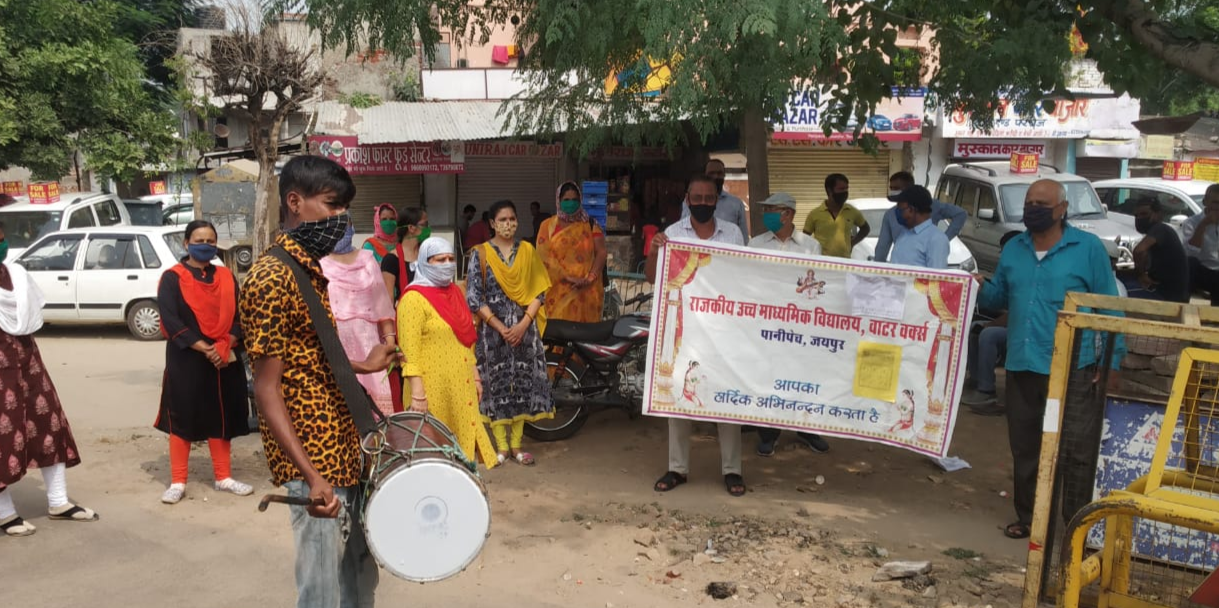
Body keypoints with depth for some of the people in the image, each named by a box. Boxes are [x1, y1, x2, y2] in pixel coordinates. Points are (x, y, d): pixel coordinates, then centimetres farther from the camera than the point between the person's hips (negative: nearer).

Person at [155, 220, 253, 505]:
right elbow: (170, 319, -11)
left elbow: (239, 316, 4)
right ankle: (178, 482, 10)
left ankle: (224, 477, 20)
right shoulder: (172, 278, -2)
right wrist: (202, 348, -17)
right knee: (182, 418, 1)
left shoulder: (226, 277, 10)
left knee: (221, 417, 10)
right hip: (185, 360, -4)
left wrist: (224, 346, -13)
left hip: (224, 359, 4)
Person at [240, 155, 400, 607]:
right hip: (314, 460, -9)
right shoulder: (272, 277, -19)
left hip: (341, 449, 9)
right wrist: (311, 475, -30)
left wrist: (361, 366, 29)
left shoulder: (311, 269, 11)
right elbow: (266, 388, -22)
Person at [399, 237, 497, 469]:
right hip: (433, 388, -7)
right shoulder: (414, 298, -10)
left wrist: (475, 376, 18)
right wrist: (416, 393, -21)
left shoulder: (455, 293, 15)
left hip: (461, 385, 7)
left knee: (464, 438, 9)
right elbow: (410, 351, -16)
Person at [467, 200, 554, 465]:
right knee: (496, 383, 1)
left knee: (523, 383, 5)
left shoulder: (527, 251, 6)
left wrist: (523, 324, -11)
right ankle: (501, 446, 13)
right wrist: (501, 328, -12)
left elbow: (539, 291, 2)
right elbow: (473, 297, -6)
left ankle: (516, 444, 16)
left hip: (524, 327, 2)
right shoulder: (481, 254, -1)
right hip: (493, 328, -2)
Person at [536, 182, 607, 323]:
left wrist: (590, 278, -14)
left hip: (586, 291, 1)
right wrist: (568, 277, -14)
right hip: (558, 292, -1)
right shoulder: (548, 226, 6)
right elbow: (544, 256, -4)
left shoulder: (590, 225, 10)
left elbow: (601, 252, 2)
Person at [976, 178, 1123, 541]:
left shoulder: (1089, 248, -4)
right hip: (1021, 365, 5)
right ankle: (1027, 516, 26)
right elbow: (1000, 297, 18)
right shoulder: (1013, 249, 11)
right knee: (1024, 446, 13)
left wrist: (1112, 360, -9)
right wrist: (982, 289, -5)